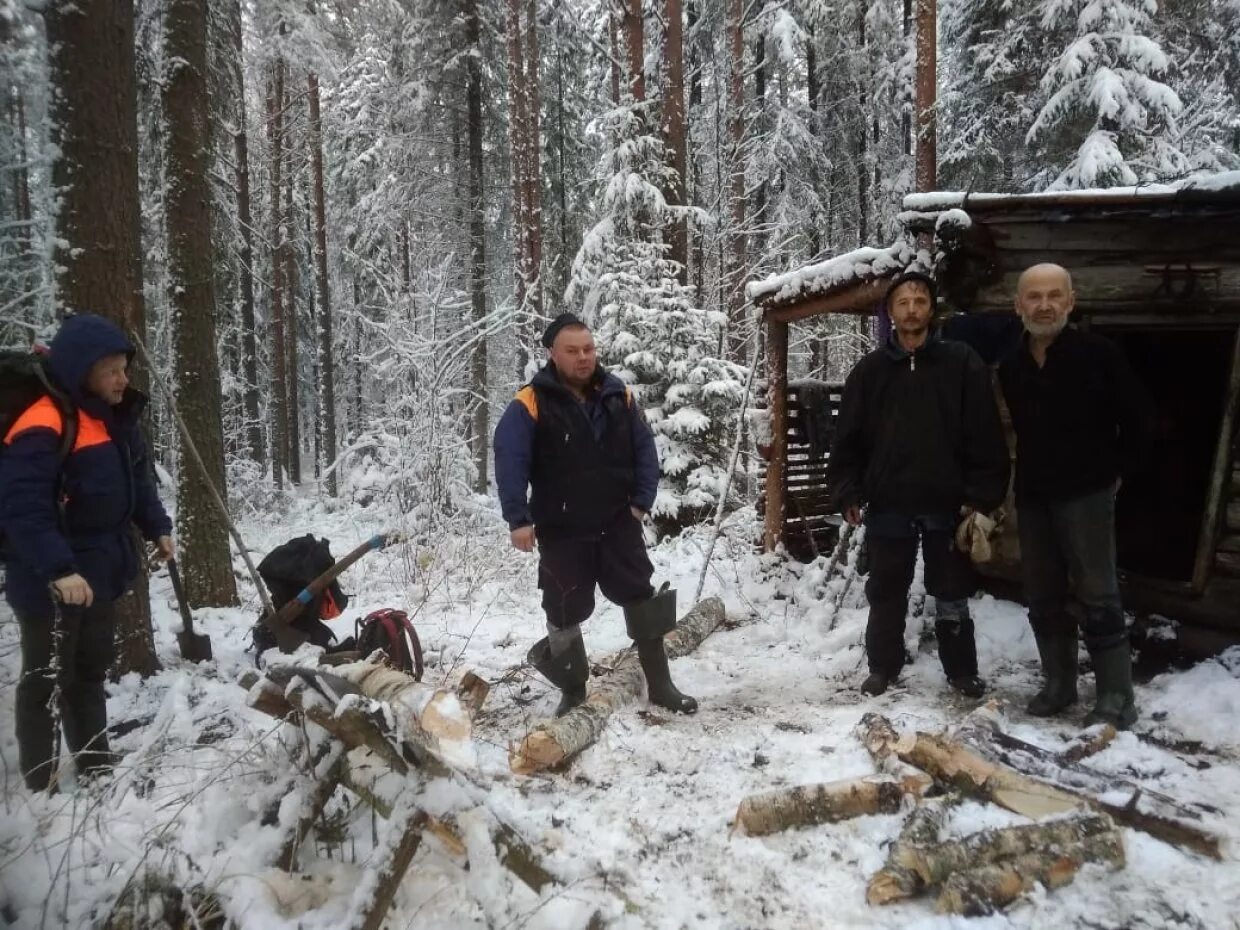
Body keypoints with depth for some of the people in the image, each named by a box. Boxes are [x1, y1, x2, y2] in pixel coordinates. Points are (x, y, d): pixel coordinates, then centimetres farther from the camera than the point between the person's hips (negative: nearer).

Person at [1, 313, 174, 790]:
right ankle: (40, 786, 19)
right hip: (50, 583, -9)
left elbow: (137, 480, 17)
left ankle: (96, 768, 34)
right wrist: (58, 569, -34)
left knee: (90, 673, 20)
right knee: (44, 679, 6)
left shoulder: (115, 419, 6)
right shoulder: (42, 427, -23)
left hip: (100, 571, 9)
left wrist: (157, 528, 8)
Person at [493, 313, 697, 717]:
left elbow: (645, 449, 7)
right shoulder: (531, 403, -11)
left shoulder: (619, 395, 3)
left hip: (618, 522, 3)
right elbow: (509, 462, -16)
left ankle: (660, 685, 19)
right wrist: (518, 519, -22)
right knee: (565, 611, 5)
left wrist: (642, 501, -1)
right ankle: (573, 691, 25)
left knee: (641, 599, 5)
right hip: (561, 531, -3)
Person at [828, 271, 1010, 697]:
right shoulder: (870, 370, 5)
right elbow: (848, 438, 4)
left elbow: (985, 434, -3)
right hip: (888, 504, 1)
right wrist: (847, 492, -4)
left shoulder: (962, 363, 0)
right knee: (886, 593, 11)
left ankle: (962, 670, 26)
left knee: (952, 593, 11)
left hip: (947, 502, -1)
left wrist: (981, 494, -10)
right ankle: (882, 668, 25)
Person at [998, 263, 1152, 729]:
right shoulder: (1011, 366, 7)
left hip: (1086, 494, -5)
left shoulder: (1098, 353, -7)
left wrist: (1113, 470, 0)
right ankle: (1059, 683, 23)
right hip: (1032, 497, 6)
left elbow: (1137, 418, -3)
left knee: (1098, 596, -3)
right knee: (1042, 598, 11)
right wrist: (1024, 481, 9)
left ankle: (1117, 698, 5)